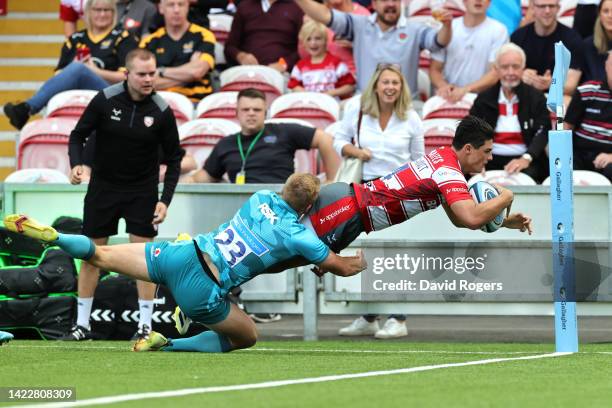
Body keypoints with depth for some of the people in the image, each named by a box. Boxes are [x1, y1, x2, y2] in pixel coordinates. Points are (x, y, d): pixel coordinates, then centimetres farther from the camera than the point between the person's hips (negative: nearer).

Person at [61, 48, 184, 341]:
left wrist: (165, 201, -11)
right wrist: (76, 164, -22)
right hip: (102, 187, 1)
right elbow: (78, 135, -3)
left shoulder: (162, 112, -12)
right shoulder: (104, 100, -13)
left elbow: (173, 158, -3)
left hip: (142, 191, -1)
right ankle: (82, 325, 14)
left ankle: (145, 325, 0)